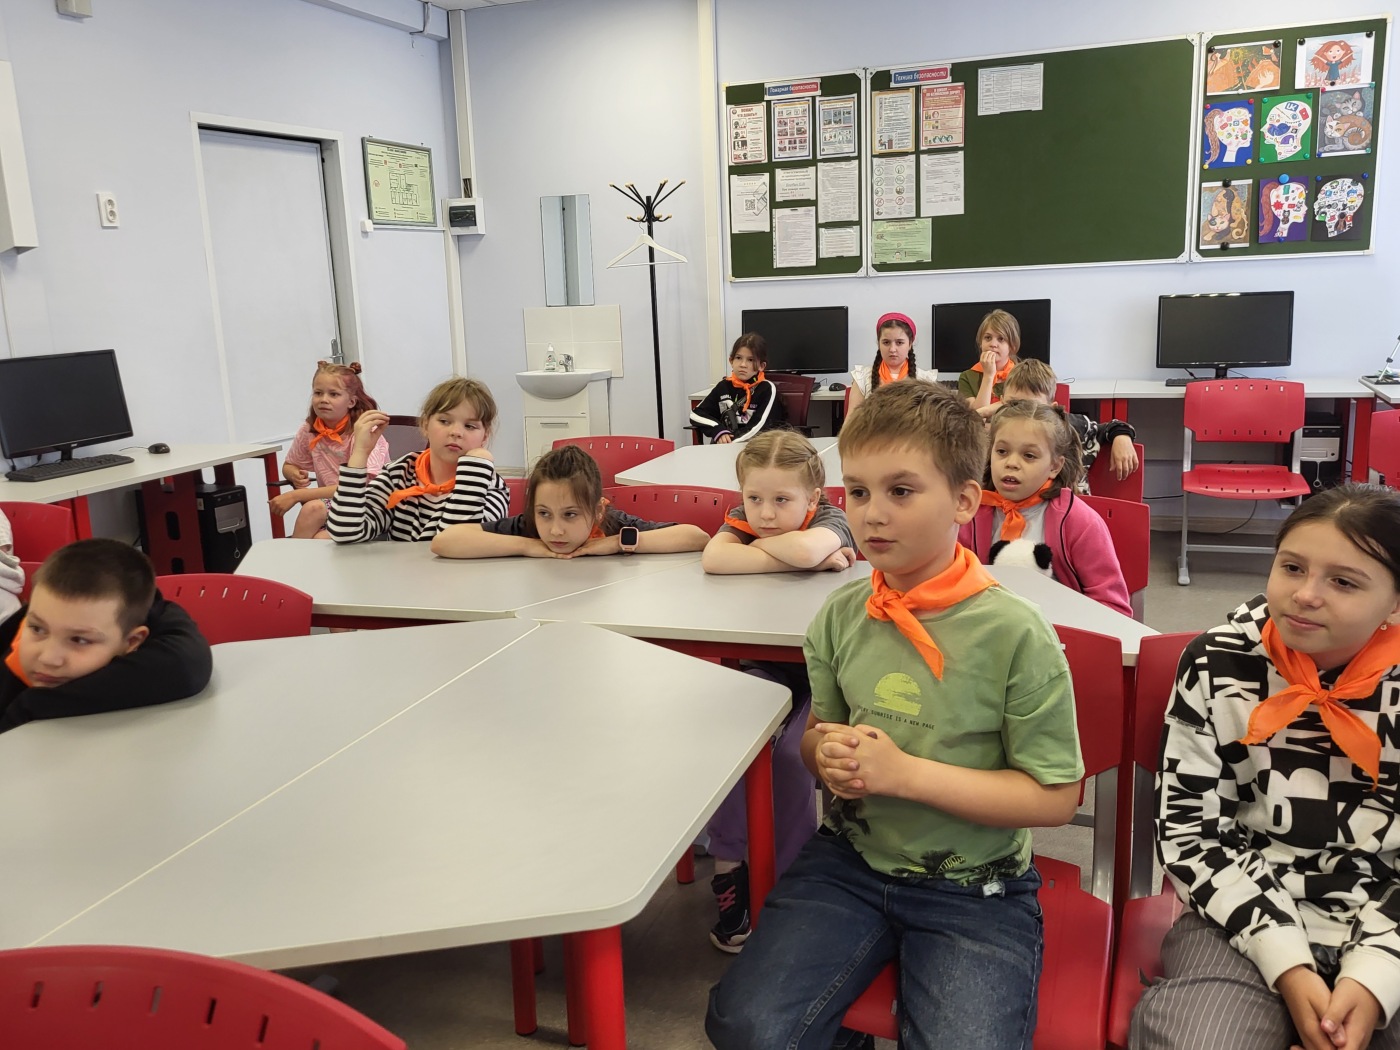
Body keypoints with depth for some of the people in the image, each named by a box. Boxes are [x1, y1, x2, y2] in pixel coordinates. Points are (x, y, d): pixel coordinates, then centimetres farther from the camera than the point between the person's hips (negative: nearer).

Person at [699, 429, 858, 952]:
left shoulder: (830, 521, -13)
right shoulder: (741, 520, -4)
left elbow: (807, 547, -41)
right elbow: (713, 559, -29)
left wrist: (757, 545, -20)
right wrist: (812, 560, -29)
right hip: (762, 668, 3)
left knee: (793, 755, -25)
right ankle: (728, 867, -6)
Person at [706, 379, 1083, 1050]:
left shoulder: (1014, 635, -15)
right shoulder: (841, 616, -1)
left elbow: (1054, 798, -13)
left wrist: (905, 772, -20)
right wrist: (829, 755, -11)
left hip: (973, 889, -3)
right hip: (849, 861, 3)